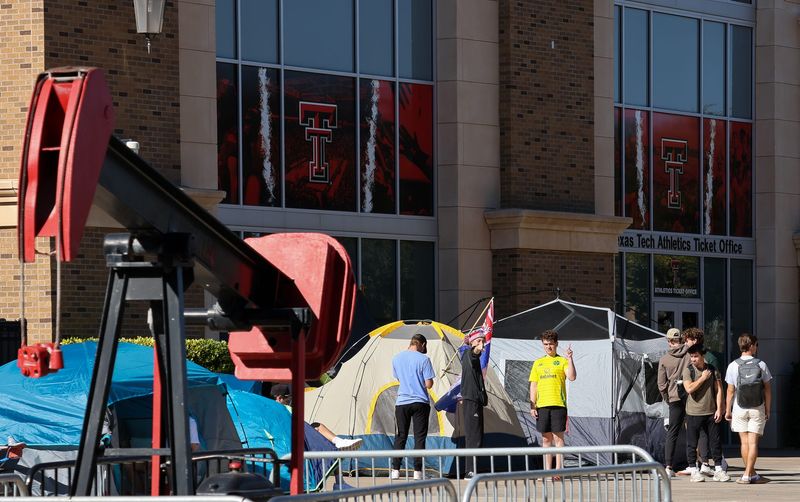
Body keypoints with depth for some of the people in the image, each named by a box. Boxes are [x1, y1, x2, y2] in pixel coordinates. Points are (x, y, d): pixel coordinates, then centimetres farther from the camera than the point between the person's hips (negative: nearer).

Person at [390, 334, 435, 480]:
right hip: (420, 402, -4)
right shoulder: (423, 359, -10)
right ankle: (417, 471, -2)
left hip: (401, 403, 4)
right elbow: (429, 384, -11)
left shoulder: (396, 358, 5)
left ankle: (395, 470, 7)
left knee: (400, 436, 10)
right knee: (419, 437, 2)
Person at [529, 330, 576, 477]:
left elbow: (572, 377, -10)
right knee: (546, 438, 7)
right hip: (542, 405, 4)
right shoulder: (538, 363, 16)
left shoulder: (562, 361, 5)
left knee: (558, 437, -5)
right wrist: (532, 406, 6)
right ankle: (547, 470, 10)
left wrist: (570, 359, -19)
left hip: (558, 404, -4)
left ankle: (558, 470, -5)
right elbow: (533, 386, 14)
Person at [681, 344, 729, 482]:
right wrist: (703, 378, -12)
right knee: (692, 443, 1)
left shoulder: (713, 370, 4)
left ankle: (718, 469, 11)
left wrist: (719, 409, -3)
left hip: (711, 412, 2)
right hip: (694, 413, -2)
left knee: (715, 441, 4)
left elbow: (718, 390, 4)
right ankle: (694, 470, 10)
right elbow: (689, 388, -16)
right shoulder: (688, 370, -3)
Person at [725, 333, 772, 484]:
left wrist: (728, 410, 8)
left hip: (740, 409, 1)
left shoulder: (733, 366, -4)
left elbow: (730, 390, -2)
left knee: (745, 442, 9)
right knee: (753, 442, -1)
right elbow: (767, 389, -1)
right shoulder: (761, 365, -5)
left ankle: (752, 474, 13)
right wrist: (767, 409, 8)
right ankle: (747, 475, -9)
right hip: (757, 409, -1)